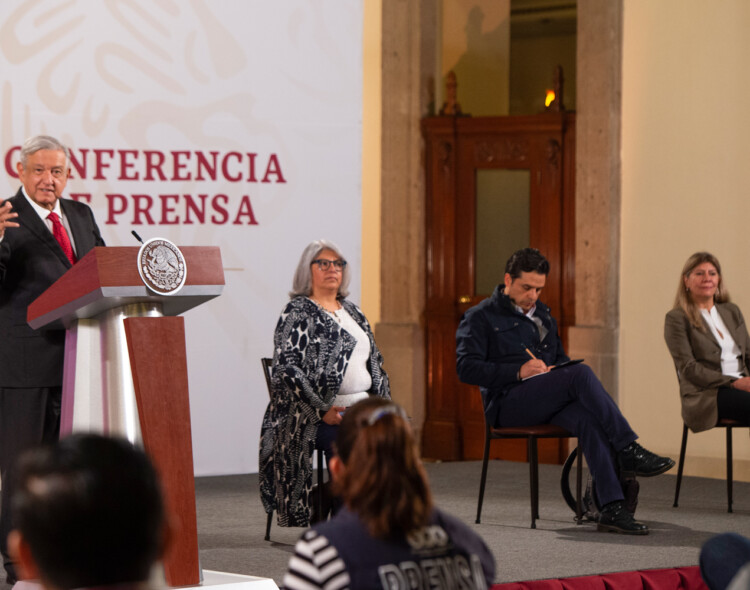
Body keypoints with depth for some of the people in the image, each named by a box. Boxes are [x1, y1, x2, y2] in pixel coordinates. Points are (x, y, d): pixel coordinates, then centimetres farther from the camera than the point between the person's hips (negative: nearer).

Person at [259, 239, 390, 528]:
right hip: (317, 415, -6)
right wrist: (322, 411, -18)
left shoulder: (352, 311, 23)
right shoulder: (297, 313, 0)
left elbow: (375, 363, 25)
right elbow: (286, 369, -10)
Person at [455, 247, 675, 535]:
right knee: (582, 374, -30)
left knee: (587, 417, -32)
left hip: (548, 403, 5)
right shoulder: (481, 317, 7)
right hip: (507, 403, -5)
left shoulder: (543, 315, 28)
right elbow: (466, 368, -6)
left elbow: (561, 358, 35)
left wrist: (557, 370, 7)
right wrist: (519, 371, -16)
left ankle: (612, 508, -43)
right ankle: (629, 451, -30)